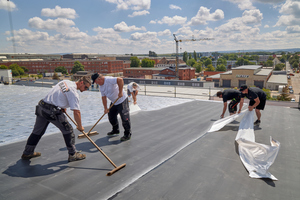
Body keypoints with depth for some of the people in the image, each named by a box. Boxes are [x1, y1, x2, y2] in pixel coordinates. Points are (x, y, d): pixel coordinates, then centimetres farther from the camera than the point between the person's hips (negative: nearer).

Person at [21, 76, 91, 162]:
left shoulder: (65, 81, 12)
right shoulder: (73, 92, -14)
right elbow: (76, 112, -18)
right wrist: (79, 126, -7)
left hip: (41, 107, 9)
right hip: (52, 111, -9)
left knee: (37, 131, 21)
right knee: (68, 130, 3)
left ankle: (27, 153, 37)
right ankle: (73, 154, 11)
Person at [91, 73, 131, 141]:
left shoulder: (109, 80, -23)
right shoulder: (101, 87, 5)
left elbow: (120, 80, -36)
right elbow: (104, 97, 7)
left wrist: (120, 92, -34)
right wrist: (105, 108, 1)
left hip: (122, 100, -10)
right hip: (114, 102, 10)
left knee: (125, 118, -6)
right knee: (111, 116, 17)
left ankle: (127, 134, 5)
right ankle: (115, 130, 37)